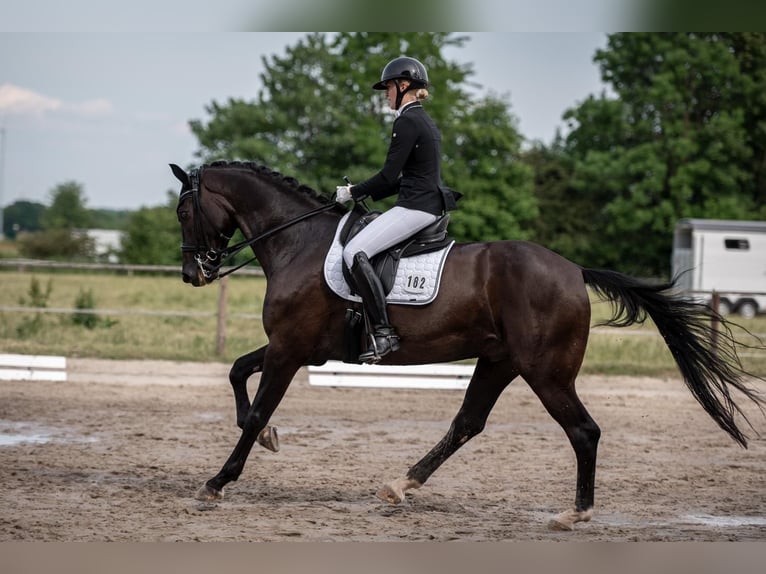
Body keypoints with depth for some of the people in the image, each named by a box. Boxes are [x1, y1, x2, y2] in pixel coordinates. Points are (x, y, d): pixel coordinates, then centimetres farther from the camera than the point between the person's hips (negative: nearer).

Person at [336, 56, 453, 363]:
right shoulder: (425, 121, 19)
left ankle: (383, 332, -22)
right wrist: (365, 194, 18)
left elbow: (389, 176, -15)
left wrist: (353, 192, -2)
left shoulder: (407, 122, -13)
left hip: (415, 207, -11)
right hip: (429, 202, 11)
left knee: (355, 252, -17)